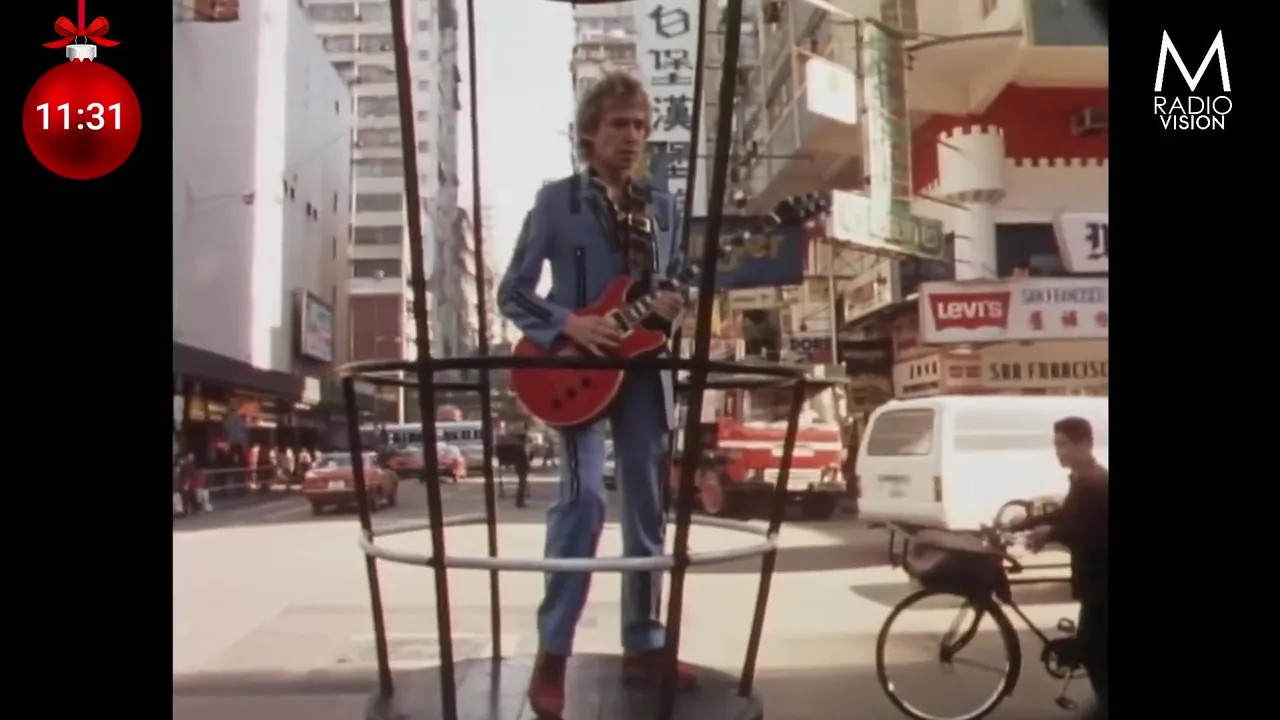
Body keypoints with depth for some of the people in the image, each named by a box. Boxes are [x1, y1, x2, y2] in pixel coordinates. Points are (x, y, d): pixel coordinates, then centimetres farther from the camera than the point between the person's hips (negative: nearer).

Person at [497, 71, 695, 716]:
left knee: (648, 507, 7)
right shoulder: (556, 199, 1)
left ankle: (643, 646, 21)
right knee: (583, 497, -17)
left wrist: (672, 310, -7)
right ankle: (551, 656, -4)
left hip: (643, 368, 5)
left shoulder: (662, 208, 13)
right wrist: (567, 325, -17)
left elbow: (678, 287, 17)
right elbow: (512, 292, -1)